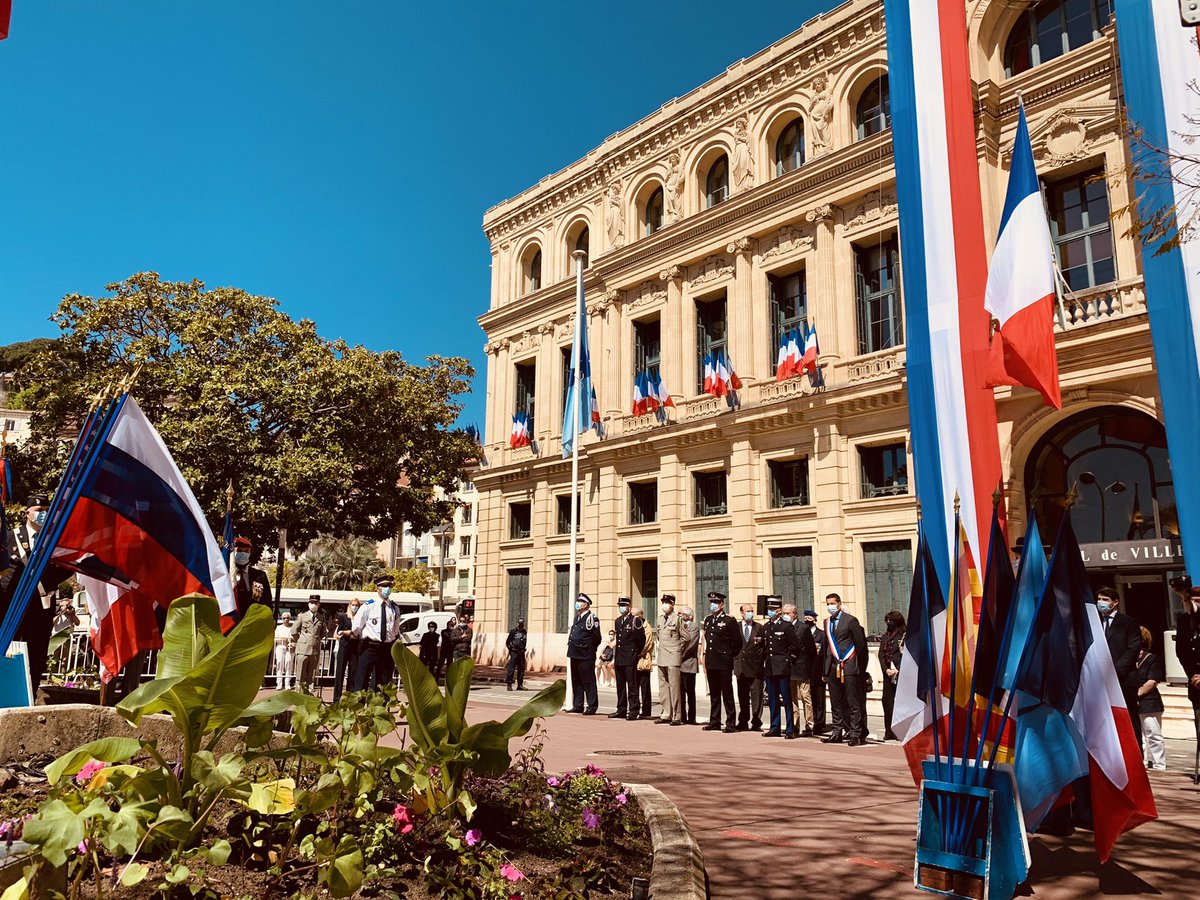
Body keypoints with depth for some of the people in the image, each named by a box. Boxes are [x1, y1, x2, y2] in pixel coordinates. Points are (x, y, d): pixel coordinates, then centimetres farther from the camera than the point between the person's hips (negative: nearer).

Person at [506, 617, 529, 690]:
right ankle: (509, 684, -4)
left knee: (521, 669, 6)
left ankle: (520, 685, 13)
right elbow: (507, 642, 1)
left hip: (521, 653, 5)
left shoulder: (525, 632, 13)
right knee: (511, 668, -7)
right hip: (514, 652, -5)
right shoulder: (513, 632, -2)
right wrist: (511, 649, -2)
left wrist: (523, 649, 14)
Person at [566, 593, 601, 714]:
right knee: (576, 681, 12)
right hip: (575, 654, 9)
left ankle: (591, 707, 2)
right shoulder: (577, 617, 17)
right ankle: (578, 705, 19)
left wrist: (589, 649, -4)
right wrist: (570, 649, 16)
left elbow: (596, 637, -10)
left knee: (588, 681, -3)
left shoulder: (592, 617, -9)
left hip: (585, 655, -9)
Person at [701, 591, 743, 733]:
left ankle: (730, 724, 5)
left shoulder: (729, 621, -7)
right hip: (711, 663, 6)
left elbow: (738, 643, -4)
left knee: (727, 694, -1)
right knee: (714, 694, 13)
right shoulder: (707, 620, 12)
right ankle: (714, 722, 21)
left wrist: (729, 656, 2)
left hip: (724, 664, -6)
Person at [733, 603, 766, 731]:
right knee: (742, 697, 8)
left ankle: (756, 723, 7)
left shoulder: (760, 628, 4)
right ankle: (743, 722, 16)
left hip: (756, 668, -1)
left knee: (757, 696, -1)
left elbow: (766, 647, 6)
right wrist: (734, 662, 2)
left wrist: (763, 661, 0)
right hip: (741, 667, 1)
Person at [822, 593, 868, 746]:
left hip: (849, 666, -6)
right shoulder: (827, 622, 15)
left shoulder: (850, 620, -3)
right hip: (833, 667, 6)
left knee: (853, 703, -3)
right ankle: (837, 732, 13)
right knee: (836, 703, 8)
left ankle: (855, 734, 0)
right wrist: (826, 667, 10)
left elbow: (860, 644, -2)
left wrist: (858, 666, -2)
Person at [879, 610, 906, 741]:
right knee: (887, 700, 6)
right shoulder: (886, 636, 15)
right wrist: (886, 669, -2)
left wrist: (897, 670, -13)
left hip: (901, 673, -6)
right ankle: (889, 732, 12)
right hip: (888, 673, 6)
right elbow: (881, 654, 12)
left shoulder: (905, 635, -5)